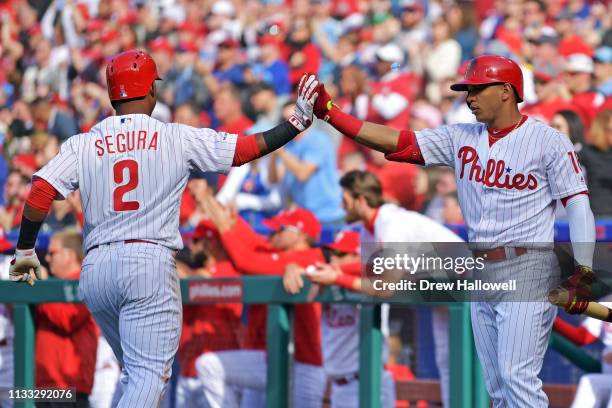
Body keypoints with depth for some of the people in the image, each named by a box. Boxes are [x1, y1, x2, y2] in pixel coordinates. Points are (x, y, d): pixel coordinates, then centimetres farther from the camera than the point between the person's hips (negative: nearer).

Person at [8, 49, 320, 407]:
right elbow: (249, 148, 6)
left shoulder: (83, 145, 7)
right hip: (150, 261, -4)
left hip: (95, 269, 4)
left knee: (134, 371, 22)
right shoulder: (179, 138, 2)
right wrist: (300, 120, 17)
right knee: (149, 373, -8)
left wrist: (25, 249, 7)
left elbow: (41, 192, -3)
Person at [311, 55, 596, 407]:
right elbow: (396, 141, 5)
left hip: (527, 271, -6)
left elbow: (579, 205, -9)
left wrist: (583, 272, -21)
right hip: (480, 274, 7)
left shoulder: (548, 141, -5)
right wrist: (329, 113, -3)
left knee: (517, 377, -16)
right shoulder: (461, 138, 11)